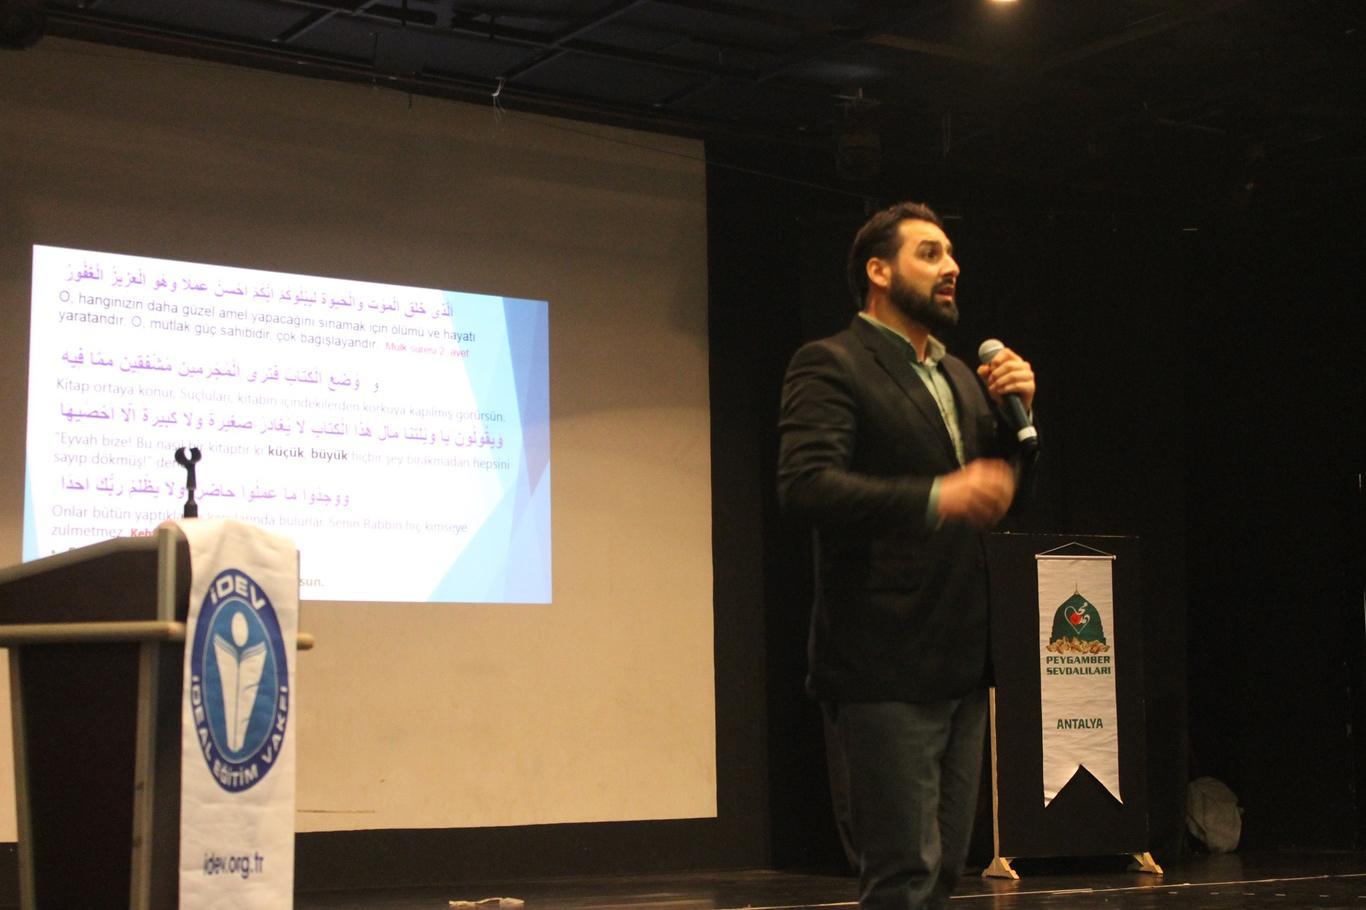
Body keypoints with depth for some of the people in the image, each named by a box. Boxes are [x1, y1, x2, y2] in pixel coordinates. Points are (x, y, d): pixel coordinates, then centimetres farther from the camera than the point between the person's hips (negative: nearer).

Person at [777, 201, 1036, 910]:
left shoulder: (962, 378, 19)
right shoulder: (831, 365, -6)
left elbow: (1003, 491, 21)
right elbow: (804, 485, -20)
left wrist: (1018, 413, 4)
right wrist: (935, 498, -29)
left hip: (960, 665, 8)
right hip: (885, 668, -8)